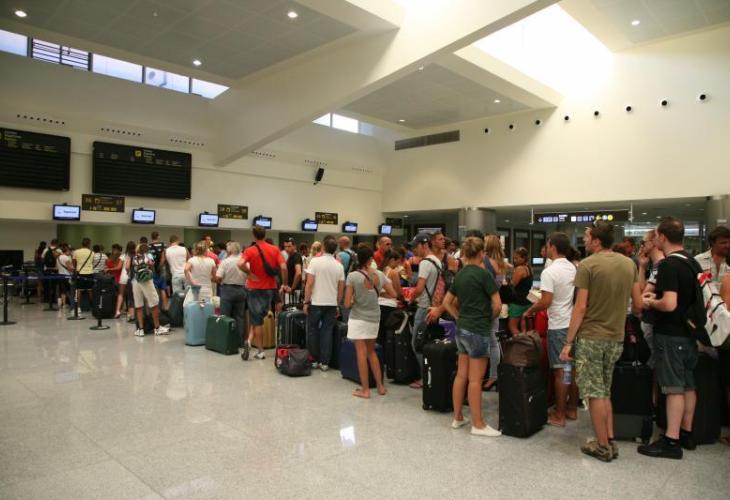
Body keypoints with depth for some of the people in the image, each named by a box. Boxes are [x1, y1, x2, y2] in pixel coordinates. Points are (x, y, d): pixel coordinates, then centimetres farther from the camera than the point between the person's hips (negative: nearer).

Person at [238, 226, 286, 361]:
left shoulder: (250, 250, -7)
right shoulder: (275, 249, -1)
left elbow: (240, 264, -25)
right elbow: (283, 267, -10)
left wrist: (249, 273, -10)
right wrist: (285, 284, -2)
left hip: (255, 288, -2)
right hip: (270, 288, 2)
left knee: (257, 320, 7)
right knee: (259, 318, 17)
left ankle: (260, 351, 4)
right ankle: (250, 341, 4)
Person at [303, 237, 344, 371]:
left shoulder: (315, 261, -8)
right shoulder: (339, 266, 3)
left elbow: (309, 283, -11)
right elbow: (341, 288, 6)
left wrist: (306, 302, -4)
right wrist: (337, 305, 16)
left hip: (316, 303, -3)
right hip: (332, 303, 3)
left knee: (312, 331, 11)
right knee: (327, 332, 8)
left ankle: (314, 360, 17)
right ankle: (324, 362, 10)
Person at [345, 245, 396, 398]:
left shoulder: (352, 276, -14)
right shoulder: (379, 275, -3)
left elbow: (347, 304, -14)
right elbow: (393, 294, 4)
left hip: (358, 318, -4)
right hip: (374, 318, 4)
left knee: (361, 353, 3)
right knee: (372, 352, 19)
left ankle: (365, 389, 10)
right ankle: (380, 386, 22)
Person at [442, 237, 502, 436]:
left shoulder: (460, 275, 8)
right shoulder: (483, 273, -13)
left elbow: (447, 302, 15)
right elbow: (497, 305, -13)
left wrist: (459, 317, 14)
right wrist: (490, 318, 4)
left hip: (462, 329, 7)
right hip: (478, 330, -7)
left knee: (461, 375, 13)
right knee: (475, 379, -1)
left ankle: (458, 418, 23)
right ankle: (478, 424, 9)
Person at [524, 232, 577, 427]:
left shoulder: (549, 272, -16)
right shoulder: (574, 269, 6)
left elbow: (545, 302, -21)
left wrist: (530, 310, -2)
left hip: (558, 326, -7)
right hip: (573, 323, 7)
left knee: (561, 371, -1)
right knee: (573, 368, 15)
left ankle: (559, 416, 8)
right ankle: (572, 409, 26)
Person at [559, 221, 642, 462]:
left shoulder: (588, 265, -14)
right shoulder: (629, 264, 4)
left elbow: (580, 308, -16)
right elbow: (638, 304, 7)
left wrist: (568, 342, -10)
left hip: (591, 337, -6)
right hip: (616, 338, 6)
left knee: (595, 393, 5)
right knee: (605, 392, 19)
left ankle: (603, 446, 14)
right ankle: (610, 441, 23)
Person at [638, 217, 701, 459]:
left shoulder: (668, 264, -20)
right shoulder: (693, 262, 9)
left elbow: (669, 304, -27)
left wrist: (650, 303, -9)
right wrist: (657, 294, 17)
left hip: (670, 335, -9)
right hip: (689, 332, 9)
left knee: (674, 388, -3)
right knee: (688, 385, 16)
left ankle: (671, 441, 4)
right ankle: (686, 434, 27)